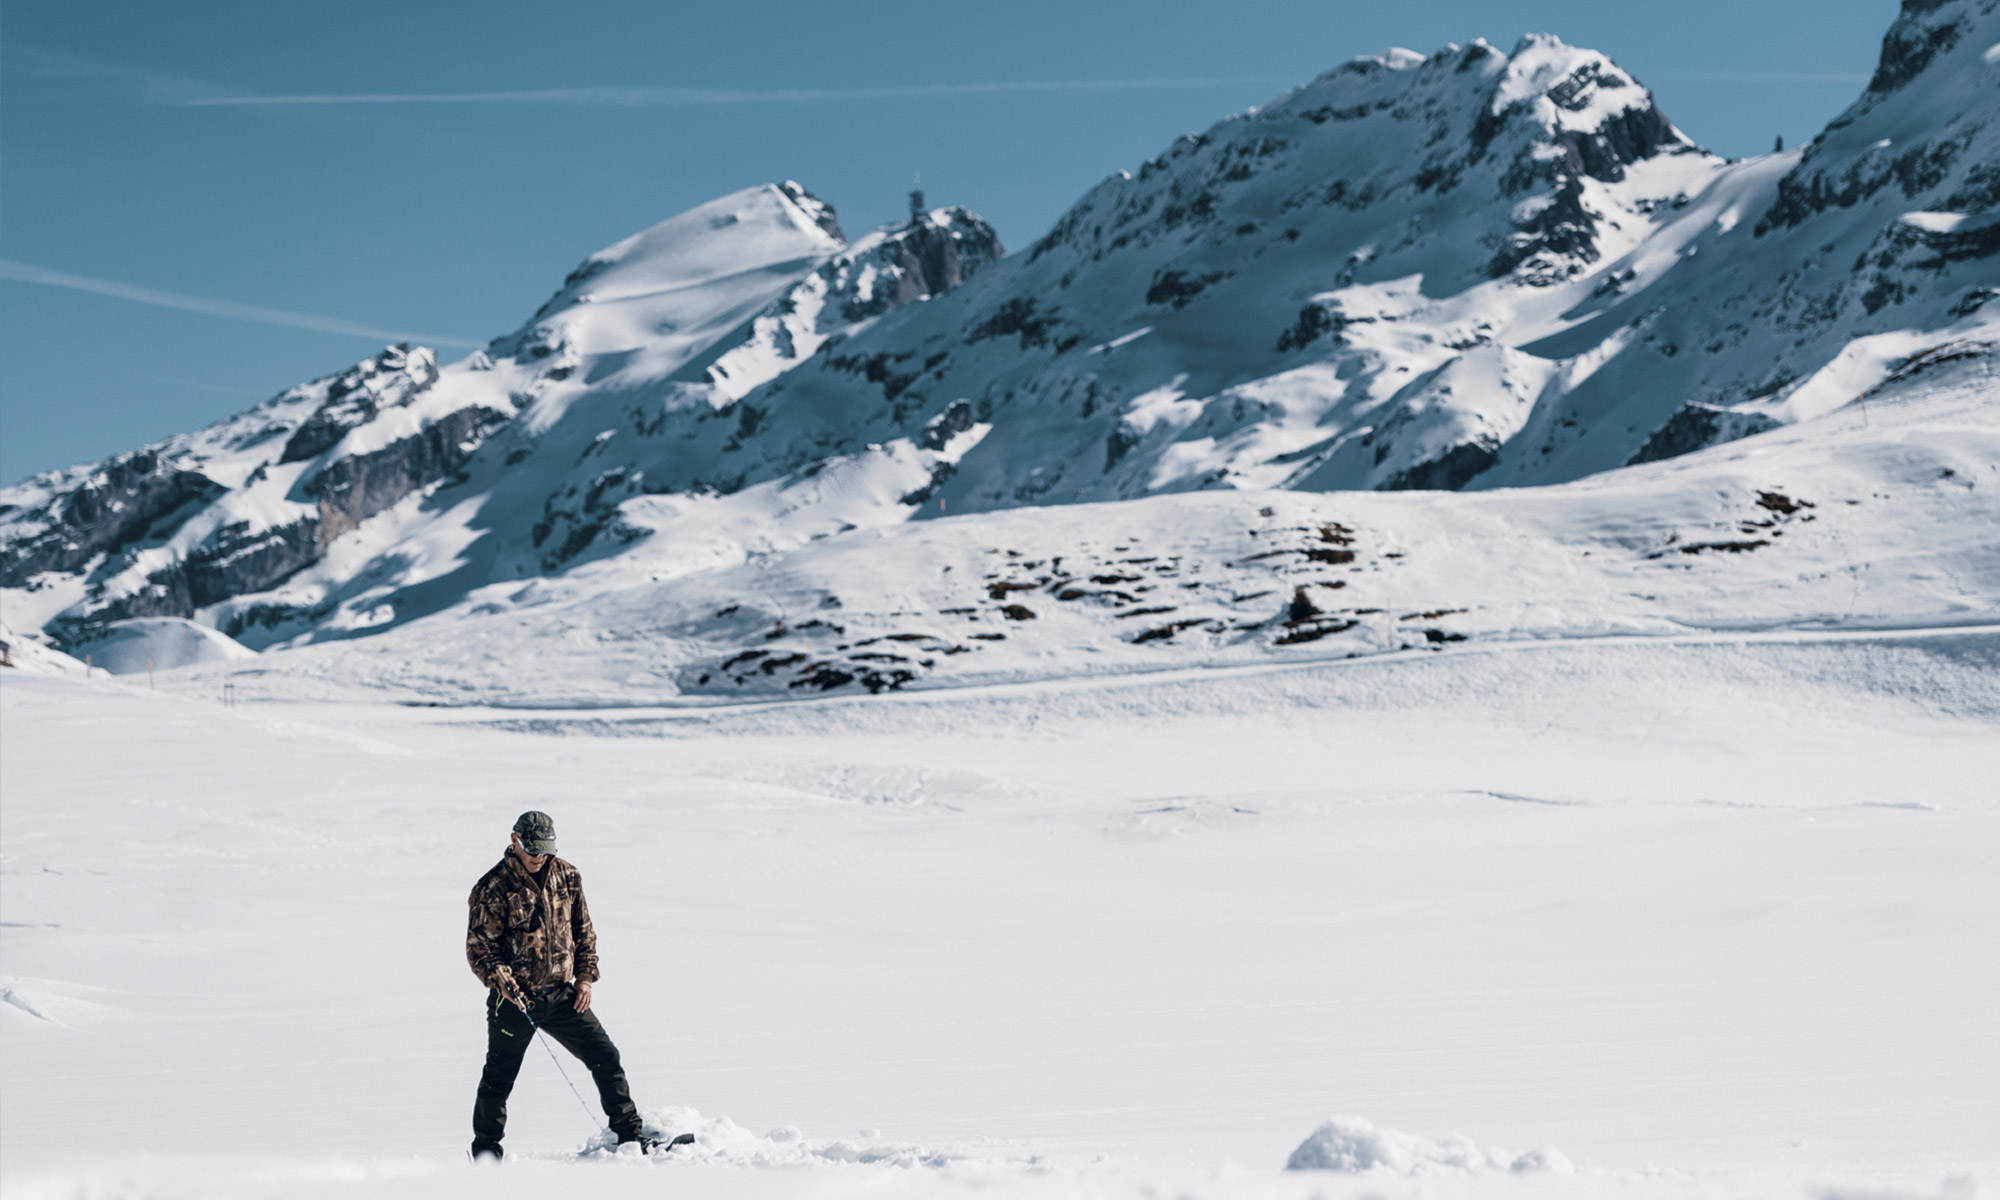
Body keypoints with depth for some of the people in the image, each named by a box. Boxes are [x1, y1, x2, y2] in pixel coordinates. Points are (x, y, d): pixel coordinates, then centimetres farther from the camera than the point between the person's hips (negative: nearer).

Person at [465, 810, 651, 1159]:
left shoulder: (566, 877, 4)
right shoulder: (493, 887, -9)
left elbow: (583, 931, 14)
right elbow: (479, 945, -9)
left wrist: (585, 976, 4)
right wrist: (499, 977, -26)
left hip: (561, 995, 4)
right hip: (514, 999, -4)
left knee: (606, 1058, 0)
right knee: (499, 1079, 4)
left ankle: (629, 1134, 10)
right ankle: (486, 1151, 22)